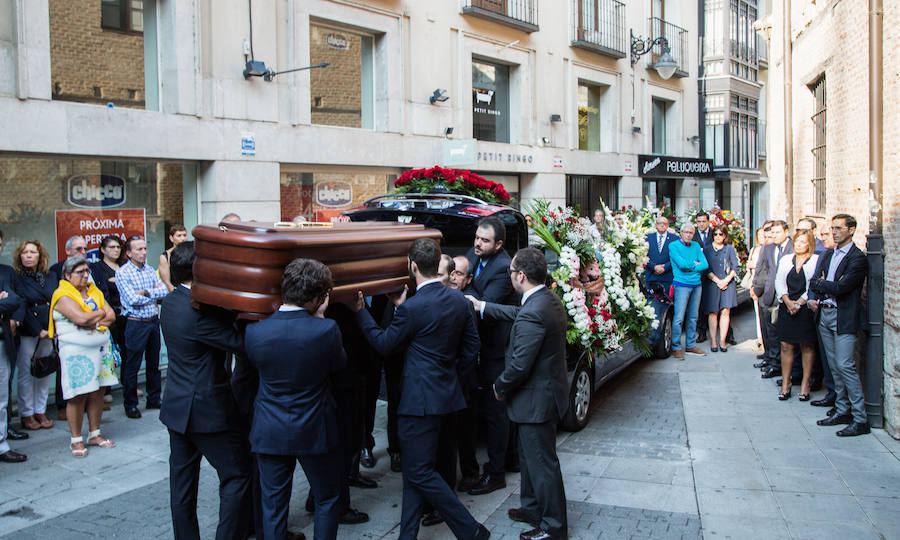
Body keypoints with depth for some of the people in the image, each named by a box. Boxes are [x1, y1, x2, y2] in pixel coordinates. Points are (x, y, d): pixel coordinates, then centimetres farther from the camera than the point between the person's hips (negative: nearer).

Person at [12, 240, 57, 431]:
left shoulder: (51, 277, 11)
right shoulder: (17, 279, -2)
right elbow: (21, 308, -8)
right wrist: (37, 331, -14)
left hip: (49, 331, 4)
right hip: (27, 333, -4)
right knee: (26, 373, -1)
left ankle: (41, 411, 17)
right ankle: (26, 415, 9)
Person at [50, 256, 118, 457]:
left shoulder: (94, 292, 14)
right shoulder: (63, 295, -7)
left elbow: (111, 316, 5)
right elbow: (81, 318, -21)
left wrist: (92, 320, -12)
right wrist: (102, 313, -4)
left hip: (100, 348, 6)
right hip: (76, 352, -6)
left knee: (97, 392, 8)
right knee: (78, 395, -4)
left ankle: (95, 434, 19)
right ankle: (76, 439, 7)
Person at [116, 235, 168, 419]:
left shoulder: (149, 270, 9)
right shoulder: (122, 272, -9)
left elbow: (165, 291, -2)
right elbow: (133, 300, -18)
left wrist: (146, 292, -16)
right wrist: (155, 293, -8)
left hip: (154, 321, 6)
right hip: (136, 323, -6)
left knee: (154, 362, 14)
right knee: (132, 365, 1)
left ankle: (154, 399, 26)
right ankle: (130, 404, 12)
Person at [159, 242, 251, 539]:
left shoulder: (169, 303, 5)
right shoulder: (199, 311, -23)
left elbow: (221, 321, 8)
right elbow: (241, 344, -21)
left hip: (176, 409, 9)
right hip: (208, 410, -9)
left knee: (182, 481, 16)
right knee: (237, 477, 3)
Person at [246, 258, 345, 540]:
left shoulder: (255, 331, -14)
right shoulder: (326, 329, -22)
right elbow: (339, 366, -4)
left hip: (270, 432, 2)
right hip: (315, 431, -2)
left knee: (273, 505, 16)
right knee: (328, 499, 19)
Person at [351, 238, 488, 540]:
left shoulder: (412, 308, -18)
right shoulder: (458, 300, 4)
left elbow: (384, 344, -5)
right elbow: (472, 345, 11)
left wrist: (360, 312, 6)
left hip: (420, 399, -8)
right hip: (446, 391, 9)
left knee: (420, 472, 1)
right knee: (415, 470, 17)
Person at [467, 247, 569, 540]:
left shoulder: (532, 315, -29)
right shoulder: (549, 299, 2)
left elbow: (519, 366, -27)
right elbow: (518, 313, 21)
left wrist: (500, 387, -9)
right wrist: (484, 306, 24)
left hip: (537, 400, -10)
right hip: (549, 388, 10)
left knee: (542, 463, 5)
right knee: (530, 456, 24)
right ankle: (532, 507, 41)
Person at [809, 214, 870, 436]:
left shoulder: (858, 258, -11)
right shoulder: (827, 254, 14)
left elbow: (841, 287, -19)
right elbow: (814, 283, 10)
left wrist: (820, 284, -3)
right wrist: (814, 298, -8)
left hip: (844, 317, -8)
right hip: (824, 313, 8)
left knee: (845, 365, -11)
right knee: (834, 366, 12)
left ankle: (860, 419, -4)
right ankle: (842, 410, 22)